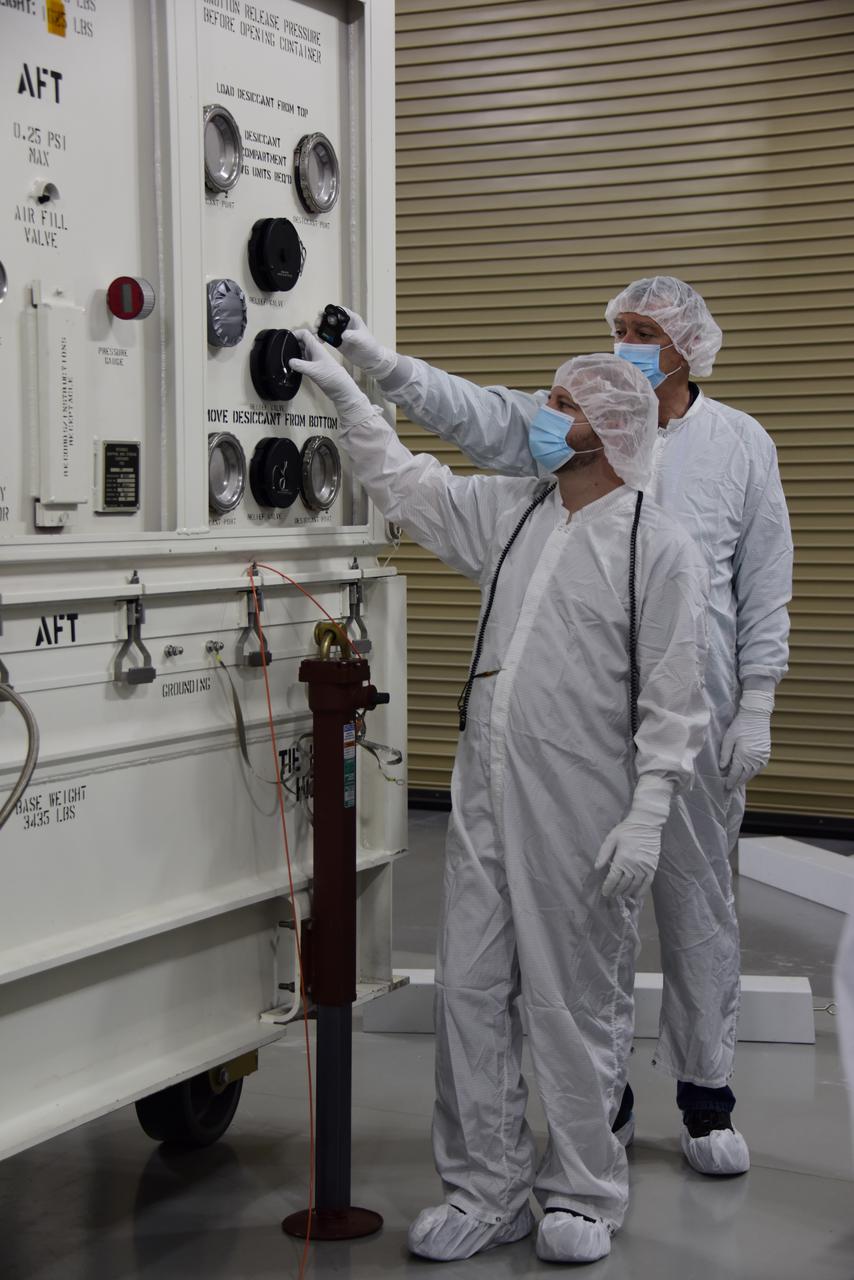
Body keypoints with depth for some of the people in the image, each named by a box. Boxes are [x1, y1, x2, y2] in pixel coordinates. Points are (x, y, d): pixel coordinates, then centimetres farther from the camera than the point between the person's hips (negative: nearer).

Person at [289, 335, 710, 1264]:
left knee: (577, 1007, 4)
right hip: (485, 804, 6)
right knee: (469, 991, 7)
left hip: (582, 821, -6)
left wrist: (645, 819, -15)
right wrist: (345, 392, 22)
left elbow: (673, 704, -10)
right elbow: (403, 483, 25)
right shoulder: (510, 513, 13)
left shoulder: (660, 549, -6)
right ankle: (486, 1191, 20)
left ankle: (582, 1197, 20)